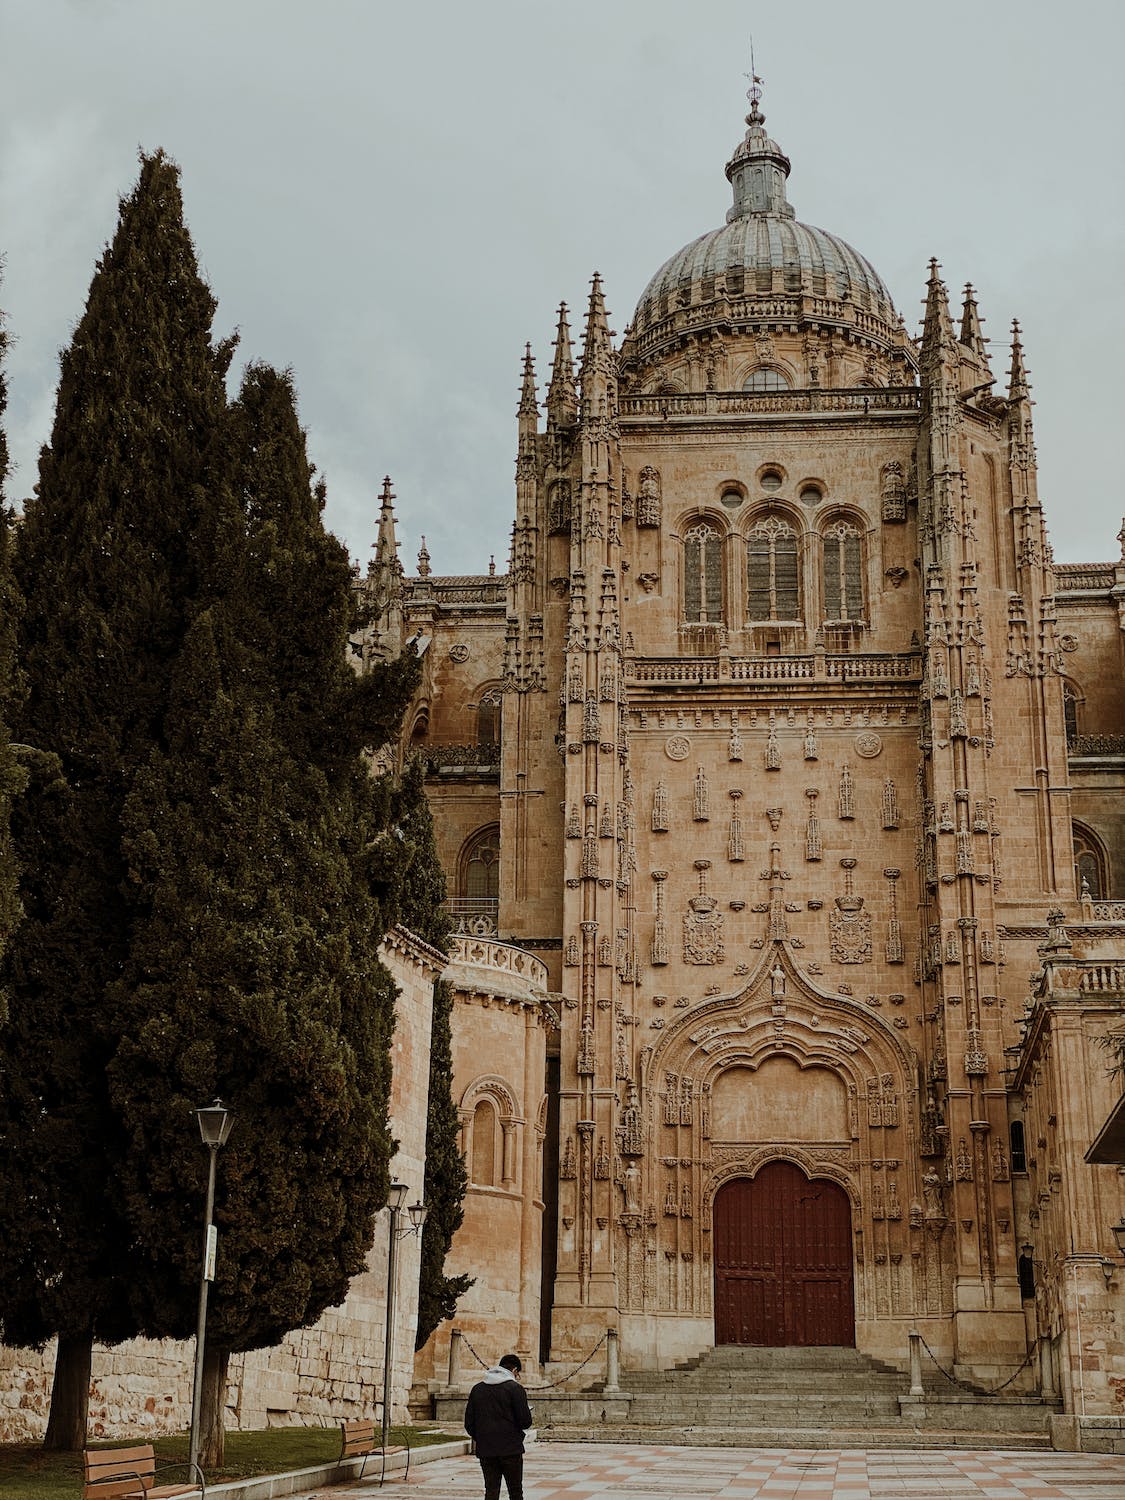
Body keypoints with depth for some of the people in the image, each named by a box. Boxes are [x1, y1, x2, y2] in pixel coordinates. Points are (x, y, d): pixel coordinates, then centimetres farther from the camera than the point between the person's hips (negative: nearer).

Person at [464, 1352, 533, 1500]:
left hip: (485, 1450, 4)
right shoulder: (514, 1388, -7)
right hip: (511, 1449, -4)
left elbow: (469, 1423, 7)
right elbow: (525, 1421, -11)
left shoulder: (477, 1389, 8)